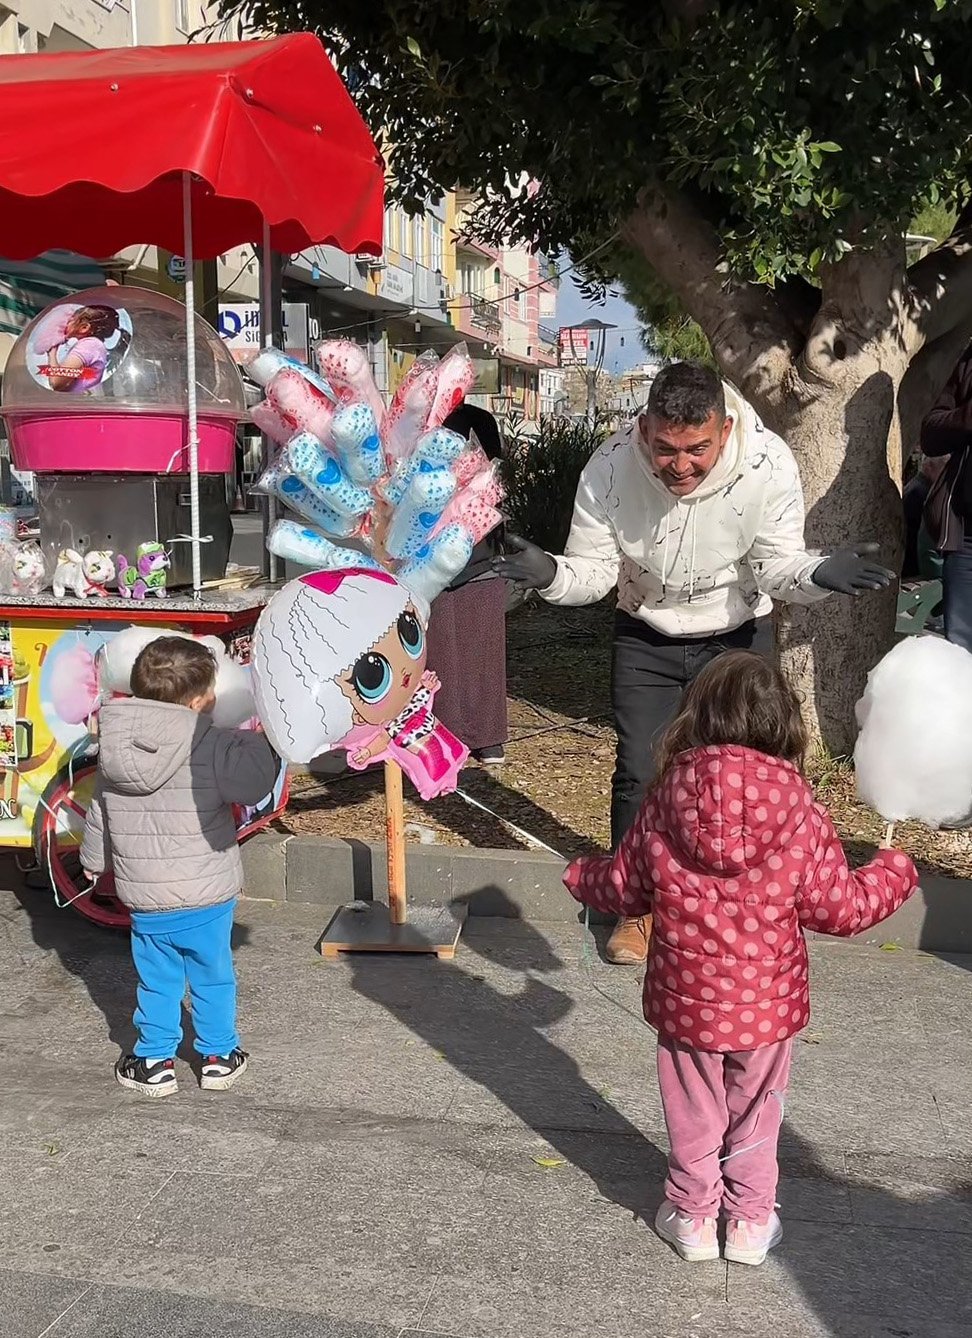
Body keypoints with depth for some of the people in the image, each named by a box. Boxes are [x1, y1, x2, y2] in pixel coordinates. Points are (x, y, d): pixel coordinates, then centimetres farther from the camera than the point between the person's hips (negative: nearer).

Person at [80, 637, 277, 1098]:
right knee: (213, 979, 16)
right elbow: (254, 782, -20)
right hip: (207, 896, -3)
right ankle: (219, 1056, 29)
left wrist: (93, 860, 27)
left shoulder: (113, 752, -1)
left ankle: (154, 1062, 26)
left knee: (156, 982, 18)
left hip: (144, 900, 3)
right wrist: (263, 739, -5)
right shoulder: (213, 748, -19)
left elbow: (99, 815, 10)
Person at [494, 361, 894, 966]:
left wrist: (818, 574, -40)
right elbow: (593, 570, -17)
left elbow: (777, 565, -17)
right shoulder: (610, 469, -26)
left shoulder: (770, 465, -27)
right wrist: (551, 573, -39)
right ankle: (639, 905, 20)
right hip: (646, 638, 0)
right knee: (639, 773, 0)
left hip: (738, 635, 0)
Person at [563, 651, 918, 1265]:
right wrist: (894, 872, 10)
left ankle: (693, 1216, 33)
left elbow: (626, 888, -1)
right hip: (767, 1004, 0)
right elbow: (840, 909, -9)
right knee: (755, 1112, 20)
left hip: (685, 1000, 0)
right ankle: (751, 1223, 33)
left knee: (693, 1111, 20)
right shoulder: (803, 816, -17)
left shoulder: (665, 804, -14)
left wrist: (582, 875, 21)